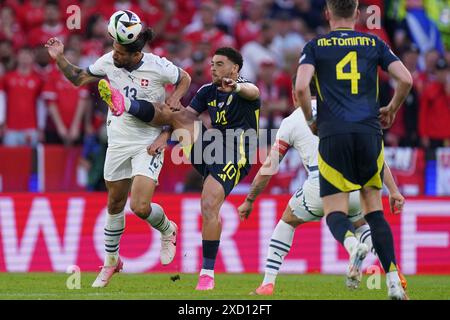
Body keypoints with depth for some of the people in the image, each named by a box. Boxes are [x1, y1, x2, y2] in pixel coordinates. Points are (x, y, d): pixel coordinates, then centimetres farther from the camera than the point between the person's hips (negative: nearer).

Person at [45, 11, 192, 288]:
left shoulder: (158, 67, -17)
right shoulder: (108, 62, -7)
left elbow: (185, 79, 3)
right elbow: (79, 78, 8)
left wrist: (174, 98, -16)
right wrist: (60, 58, -6)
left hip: (148, 144, -4)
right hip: (118, 142, 4)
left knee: (140, 207, -16)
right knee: (115, 204, 14)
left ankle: (167, 230, 18)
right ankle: (111, 260, 32)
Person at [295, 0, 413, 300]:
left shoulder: (315, 46, 7)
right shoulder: (374, 43, 12)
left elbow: (301, 87, -7)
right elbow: (406, 79, 3)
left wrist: (310, 118, 11)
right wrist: (391, 111, 20)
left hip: (333, 136, -2)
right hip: (369, 133, 2)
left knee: (335, 212, 3)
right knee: (374, 209, 12)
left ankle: (352, 243, -33)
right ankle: (394, 281, 0)